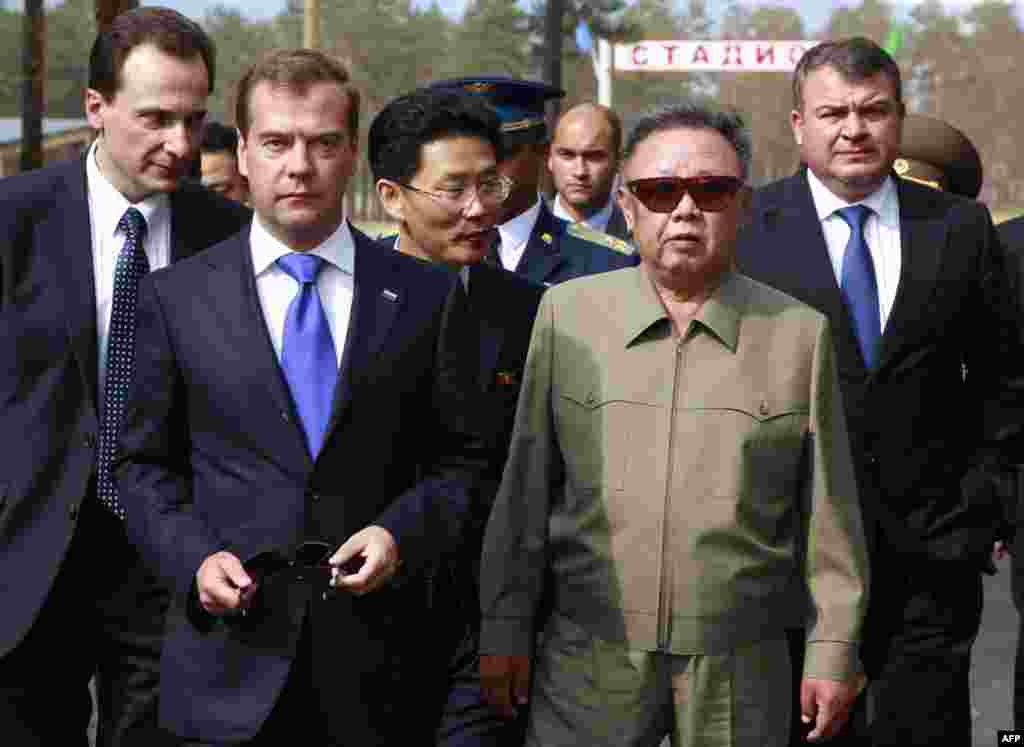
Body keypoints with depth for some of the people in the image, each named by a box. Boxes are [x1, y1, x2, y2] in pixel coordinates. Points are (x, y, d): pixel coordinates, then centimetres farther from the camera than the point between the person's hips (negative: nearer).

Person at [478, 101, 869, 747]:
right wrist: (506, 629, 5)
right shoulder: (567, 313, 3)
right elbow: (526, 487, 5)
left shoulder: (800, 333, 1)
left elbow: (829, 515, 4)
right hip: (588, 663, 0)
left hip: (740, 670, 0)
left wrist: (834, 652, 3)